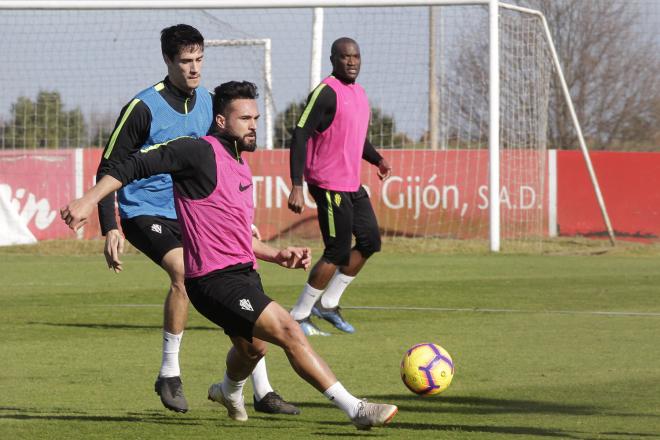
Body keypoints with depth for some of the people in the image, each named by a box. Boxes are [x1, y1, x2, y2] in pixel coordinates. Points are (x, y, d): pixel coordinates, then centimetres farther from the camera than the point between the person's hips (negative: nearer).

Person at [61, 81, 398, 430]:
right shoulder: (200, 152, -12)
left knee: (252, 348, 28)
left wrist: (277, 255, 16)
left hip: (243, 272, 10)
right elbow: (137, 165, -14)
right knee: (287, 329, -18)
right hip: (215, 280, -10)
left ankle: (229, 392, 62)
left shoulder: (239, 166, 16)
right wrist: (89, 200, -22)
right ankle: (355, 410, -19)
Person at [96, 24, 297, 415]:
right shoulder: (144, 107, -14)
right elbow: (108, 170, -12)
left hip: (191, 213, 6)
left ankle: (262, 392, 4)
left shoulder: (208, 103, 5)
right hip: (146, 211, -6)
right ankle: (169, 374, -15)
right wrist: (110, 229, -19)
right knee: (184, 271, -31)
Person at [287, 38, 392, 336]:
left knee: (370, 241, 10)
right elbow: (300, 135, -19)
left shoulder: (359, 93, 14)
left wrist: (377, 159, 15)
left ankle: (328, 304, 20)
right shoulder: (326, 92, -14)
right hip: (329, 185, -9)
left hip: (352, 185, 9)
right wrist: (296, 187, -25)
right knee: (338, 253, -8)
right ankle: (299, 316, 2)